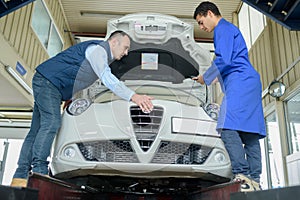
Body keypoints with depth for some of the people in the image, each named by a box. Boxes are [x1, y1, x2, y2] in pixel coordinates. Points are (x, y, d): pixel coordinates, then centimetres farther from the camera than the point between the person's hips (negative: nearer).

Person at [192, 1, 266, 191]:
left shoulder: (223, 29, 0)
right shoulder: (230, 29, 32)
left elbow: (224, 60, -13)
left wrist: (206, 77, 0)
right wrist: (214, 76, 28)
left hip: (239, 83, -10)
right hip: (250, 83, 11)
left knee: (229, 129, -19)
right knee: (249, 133, 2)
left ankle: (243, 176, -23)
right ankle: (254, 180, 2)